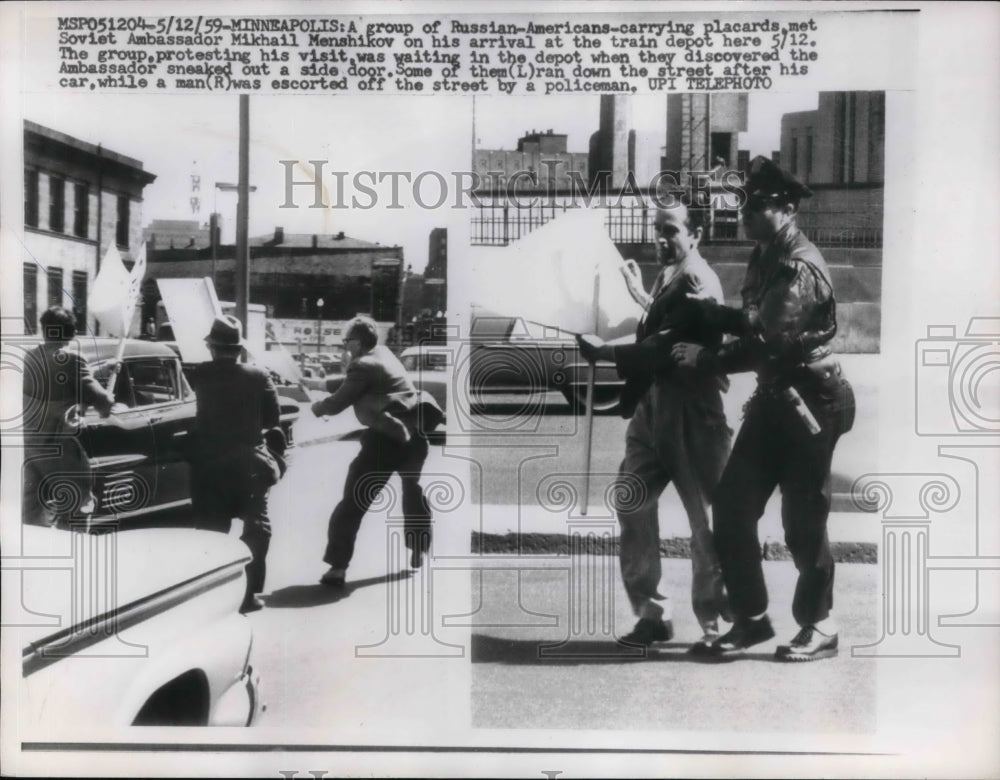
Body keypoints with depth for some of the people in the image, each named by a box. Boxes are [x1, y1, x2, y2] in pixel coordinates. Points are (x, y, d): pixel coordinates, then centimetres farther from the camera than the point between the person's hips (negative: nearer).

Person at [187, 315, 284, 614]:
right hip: (249, 462, -1)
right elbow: (273, 417, -1)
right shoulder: (258, 376, -8)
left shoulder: (200, 374, -6)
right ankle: (250, 592, 5)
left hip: (209, 464, 1)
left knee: (210, 530, 12)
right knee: (256, 528, 9)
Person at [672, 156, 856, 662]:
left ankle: (819, 628, 20)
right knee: (732, 505, 6)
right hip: (774, 398, 9)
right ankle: (751, 618, 19)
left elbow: (769, 344, -24)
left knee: (803, 520, 2)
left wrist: (706, 359, -15)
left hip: (809, 402, -9)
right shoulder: (766, 259, 11)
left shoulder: (801, 268, -18)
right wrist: (705, 310, 0)